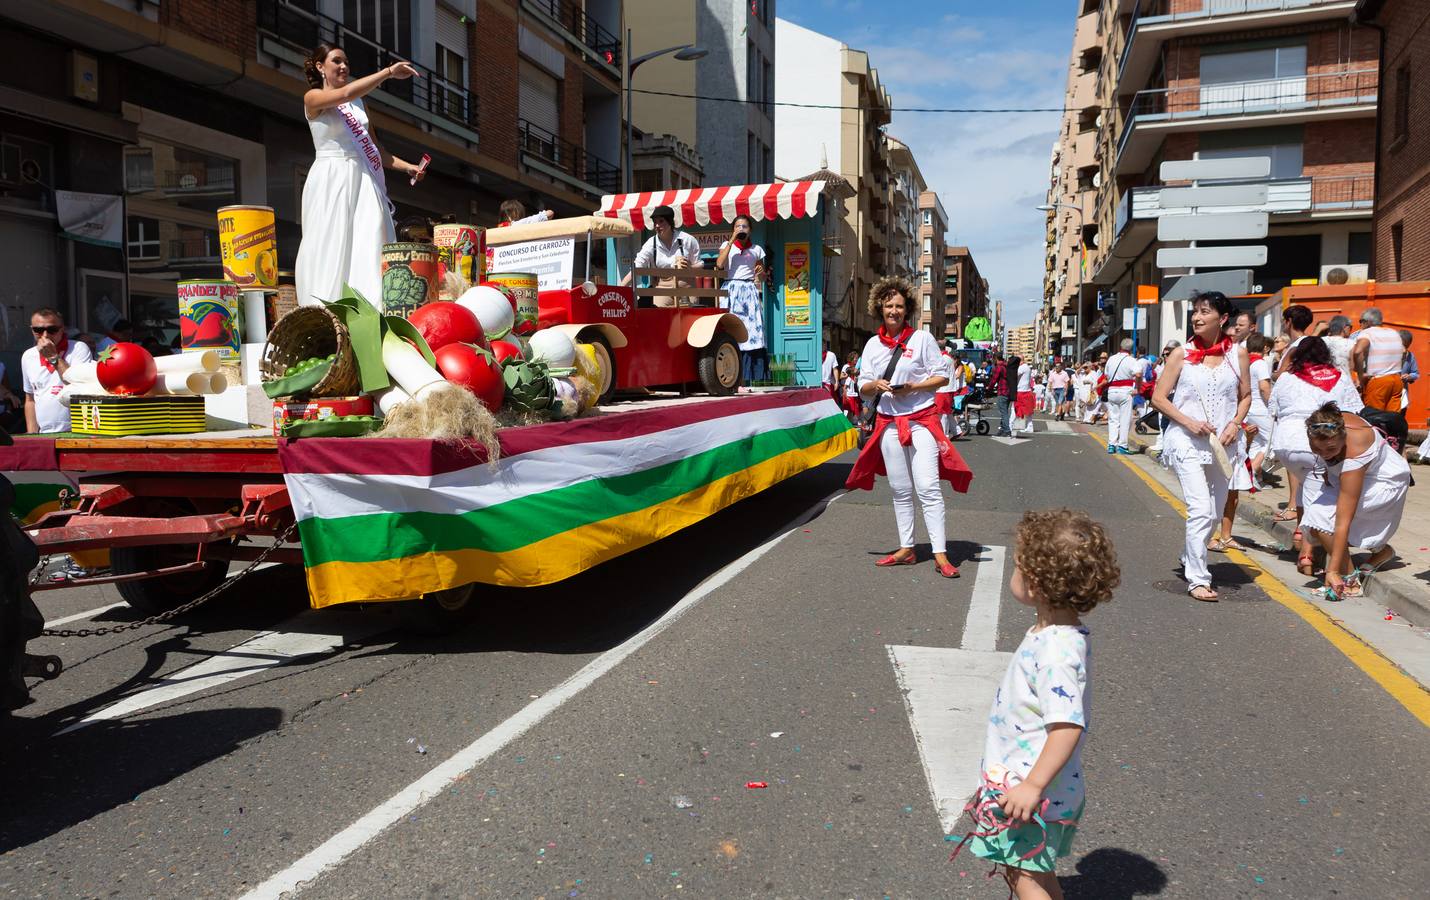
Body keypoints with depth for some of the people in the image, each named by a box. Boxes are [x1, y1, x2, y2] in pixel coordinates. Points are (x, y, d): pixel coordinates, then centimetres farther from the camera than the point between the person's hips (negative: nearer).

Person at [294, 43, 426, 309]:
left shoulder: (357, 103, 18)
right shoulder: (313, 98, 1)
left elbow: (374, 147, 22)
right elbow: (346, 93, -19)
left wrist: (407, 167, 9)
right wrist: (389, 72, -23)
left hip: (364, 181, 5)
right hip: (332, 180, -5)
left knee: (369, 249, -5)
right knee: (332, 248, -9)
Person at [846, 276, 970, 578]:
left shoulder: (922, 338, -2)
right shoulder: (873, 344, 9)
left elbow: (941, 376, -1)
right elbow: (863, 389, 11)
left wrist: (912, 387, -16)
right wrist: (876, 385, -12)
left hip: (921, 420, -4)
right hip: (889, 423, 4)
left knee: (928, 488, -11)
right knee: (900, 490, 10)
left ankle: (940, 555, -10)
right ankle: (906, 549, 19)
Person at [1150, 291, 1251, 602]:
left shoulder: (1238, 354, 5)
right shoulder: (1181, 355, -2)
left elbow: (1245, 396, 14)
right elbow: (1158, 397, -1)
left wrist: (1235, 423, -5)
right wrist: (1188, 422, -14)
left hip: (1223, 444, 4)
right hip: (1187, 441, -4)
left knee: (1215, 511, 14)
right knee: (1201, 509, -15)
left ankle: (1190, 558, 39)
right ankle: (1197, 579, -10)